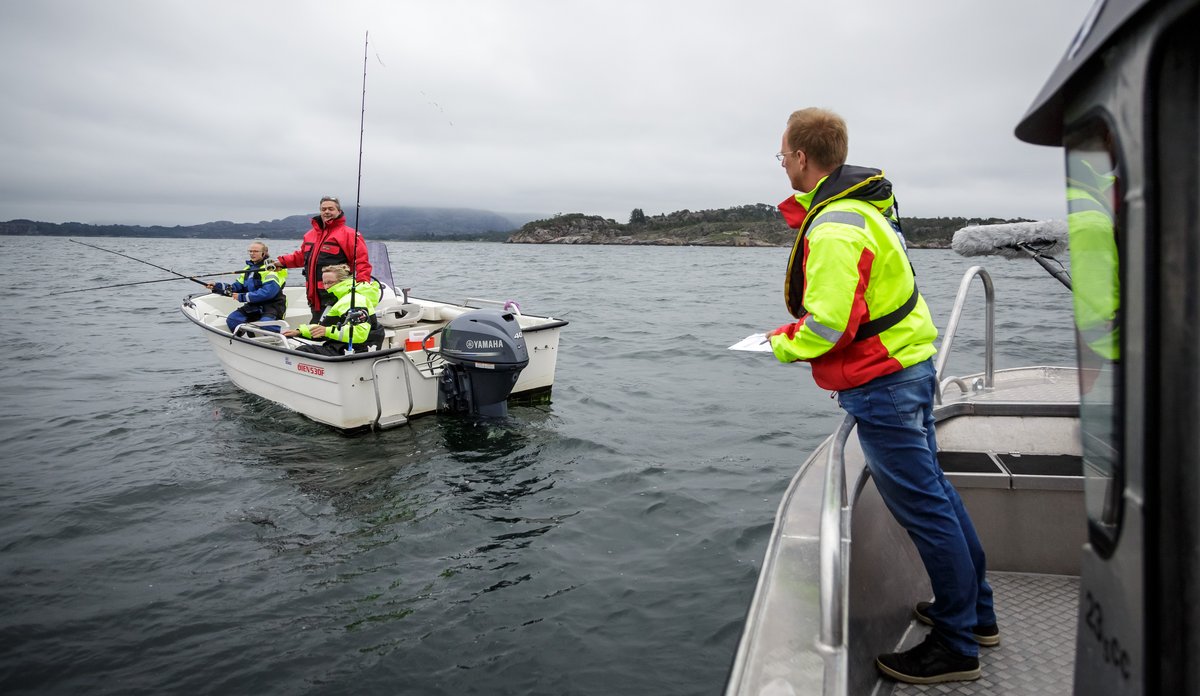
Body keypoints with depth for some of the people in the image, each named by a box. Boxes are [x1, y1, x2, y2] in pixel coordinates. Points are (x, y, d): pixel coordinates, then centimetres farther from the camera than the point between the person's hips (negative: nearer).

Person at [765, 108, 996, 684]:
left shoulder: (833, 227, -23)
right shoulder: (863, 205, 11)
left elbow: (829, 325, -26)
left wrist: (785, 345, -8)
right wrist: (796, 330, 13)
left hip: (880, 387, -11)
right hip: (910, 363, 11)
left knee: (923, 508, 0)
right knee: (931, 489, 20)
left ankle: (956, 647, 15)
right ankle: (974, 612, 35)